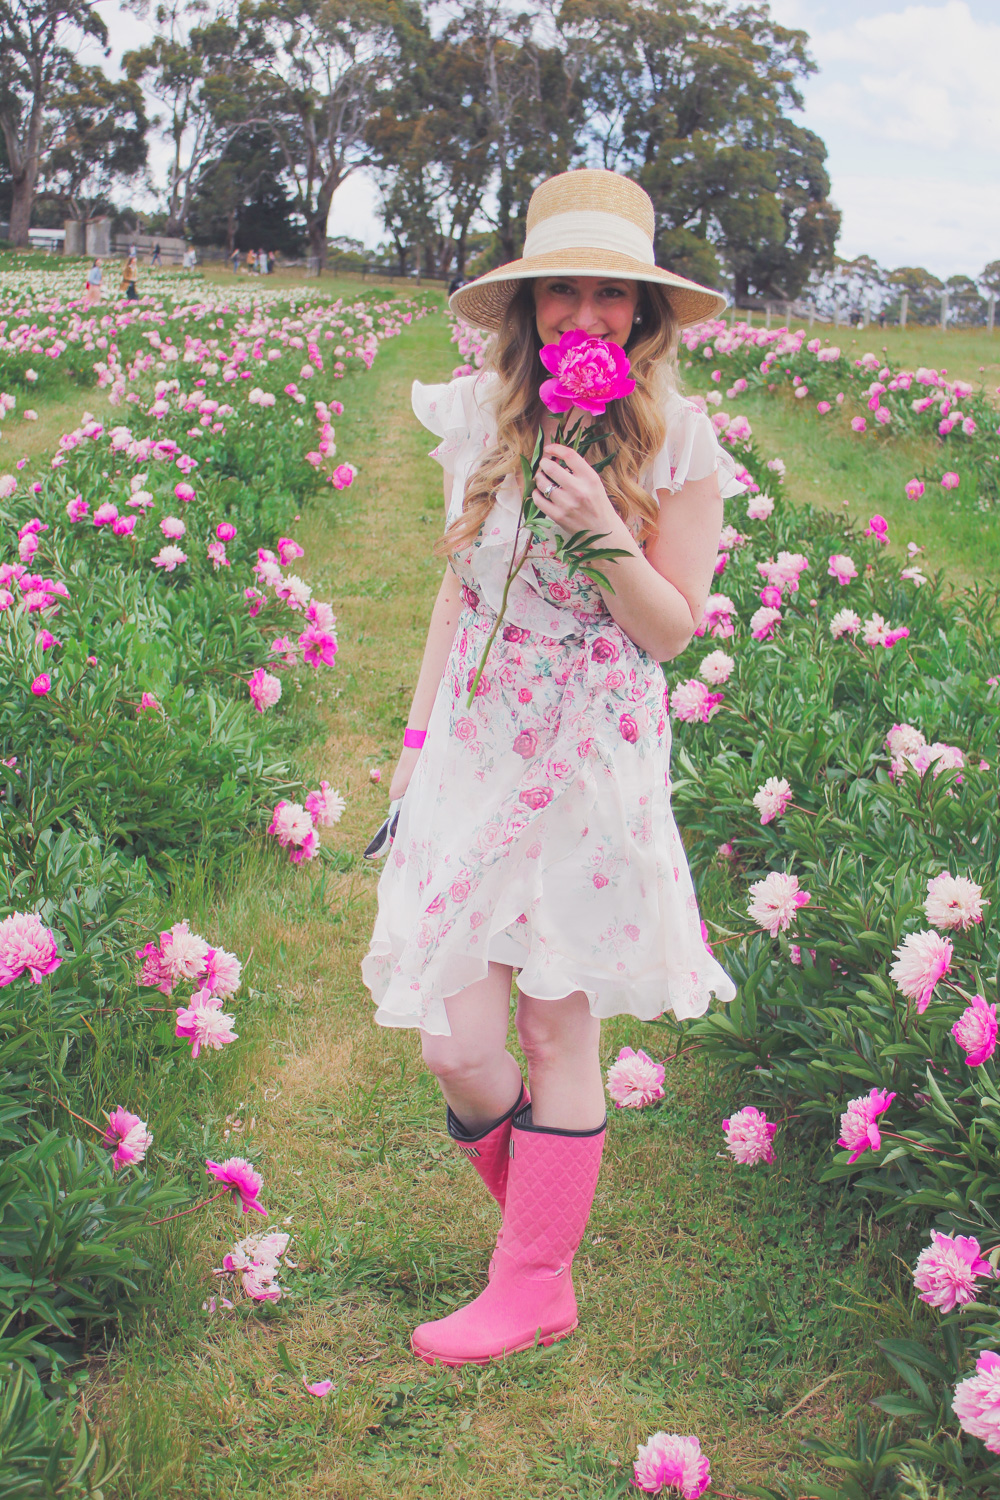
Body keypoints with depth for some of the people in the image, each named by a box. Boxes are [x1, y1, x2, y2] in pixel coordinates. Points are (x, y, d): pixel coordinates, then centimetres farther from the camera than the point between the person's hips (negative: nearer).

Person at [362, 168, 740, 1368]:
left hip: (594, 765, -3)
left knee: (559, 1027, 6)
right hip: (472, 752, 3)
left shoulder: (678, 445, -7)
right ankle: (543, 1213, 32)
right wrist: (416, 736, 13)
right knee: (454, 1045, -1)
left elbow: (673, 630, -5)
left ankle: (532, 1285, 26)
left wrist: (606, 534, -23)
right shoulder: (481, 418, 2)